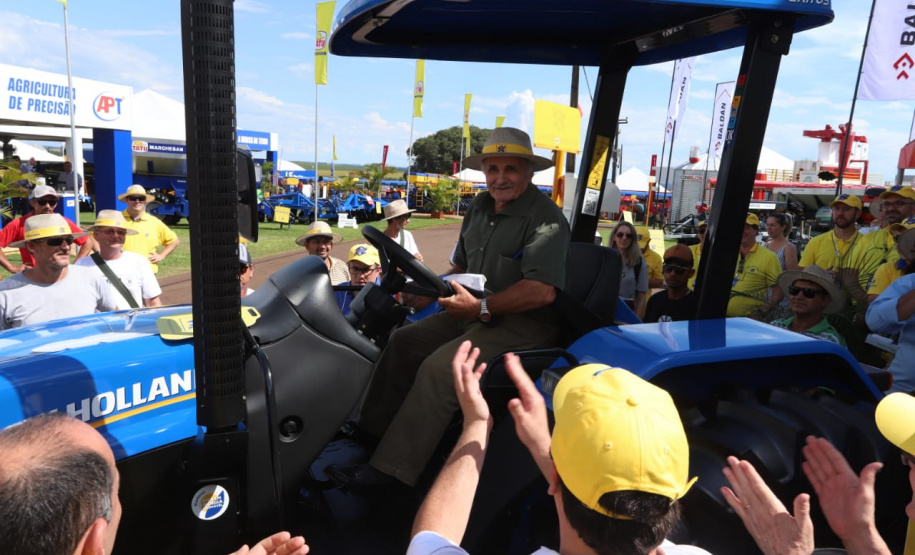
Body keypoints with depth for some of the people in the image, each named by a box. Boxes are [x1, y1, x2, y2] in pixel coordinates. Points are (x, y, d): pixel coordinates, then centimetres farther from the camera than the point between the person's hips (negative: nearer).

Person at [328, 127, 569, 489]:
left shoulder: (545, 219, -16)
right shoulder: (479, 207, 11)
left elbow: (542, 291, -27)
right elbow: (460, 266, 21)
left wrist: (481, 307, -24)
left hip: (524, 323, -9)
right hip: (476, 314, 9)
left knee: (439, 366, -25)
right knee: (403, 341, 2)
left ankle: (388, 469, -16)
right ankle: (371, 432, 12)